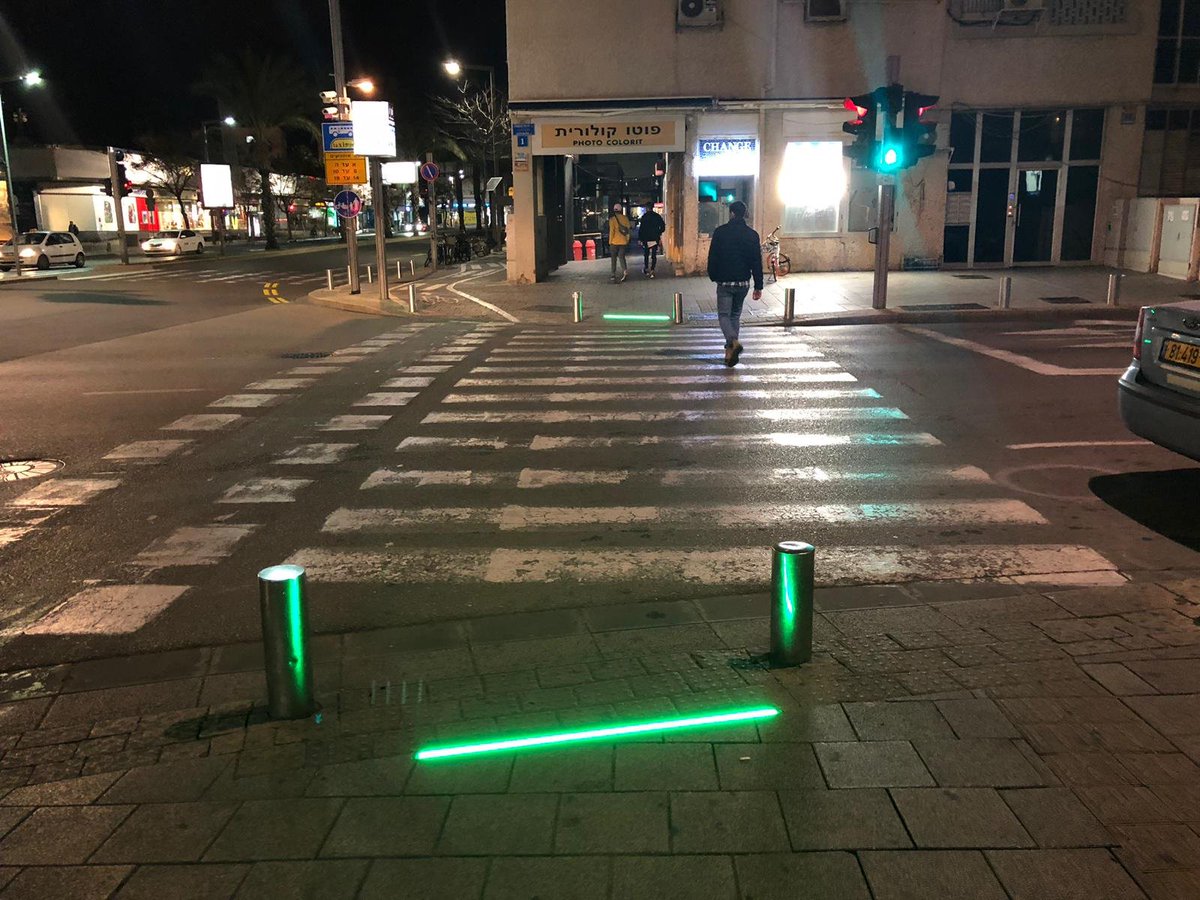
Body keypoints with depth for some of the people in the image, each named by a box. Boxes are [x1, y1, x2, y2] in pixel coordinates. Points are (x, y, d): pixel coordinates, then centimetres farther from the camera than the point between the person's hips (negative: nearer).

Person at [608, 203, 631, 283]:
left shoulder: (612, 219, -10)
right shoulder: (625, 218, 3)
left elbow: (611, 231, -12)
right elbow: (628, 230, 6)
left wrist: (610, 242, -4)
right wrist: (627, 240, 13)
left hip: (615, 242, -3)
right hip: (623, 242, 3)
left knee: (613, 258, 9)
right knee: (621, 257, 10)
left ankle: (614, 275, 11)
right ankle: (625, 271, -13)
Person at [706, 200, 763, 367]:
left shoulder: (720, 232, -6)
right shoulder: (752, 234, 1)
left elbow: (712, 257, -3)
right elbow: (757, 262, 0)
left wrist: (713, 276, 12)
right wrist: (758, 286, 4)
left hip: (724, 282, -3)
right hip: (743, 283, 3)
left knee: (724, 315, 2)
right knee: (735, 315, 16)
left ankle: (733, 342, -24)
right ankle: (730, 350, 16)